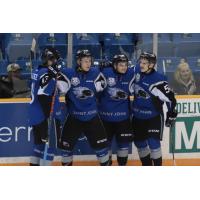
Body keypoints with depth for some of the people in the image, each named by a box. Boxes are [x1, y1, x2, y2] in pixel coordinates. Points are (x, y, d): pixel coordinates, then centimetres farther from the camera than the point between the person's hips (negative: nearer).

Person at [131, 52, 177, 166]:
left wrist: (172, 114, -14)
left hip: (153, 117, -7)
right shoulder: (137, 71, -6)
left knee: (153, 144, -12)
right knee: (140, 143, 14)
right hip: (138, 116, 7)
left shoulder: (158, 80, -25)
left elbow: (169, 97, -19)